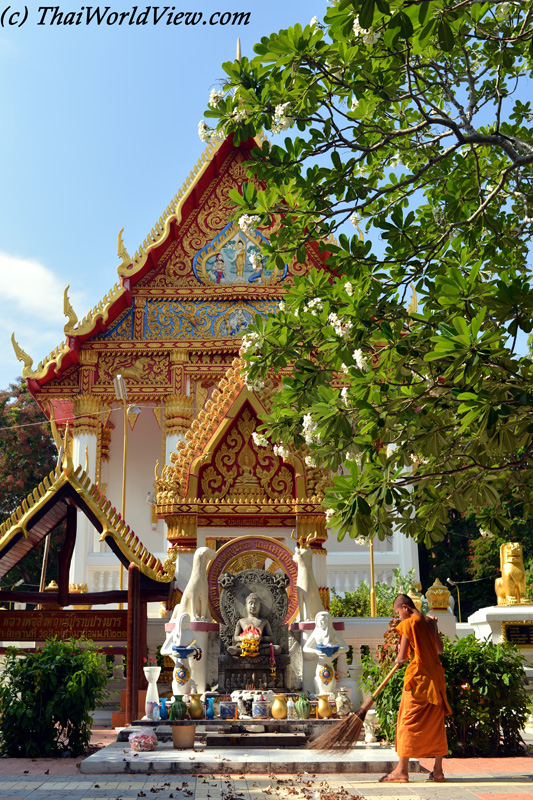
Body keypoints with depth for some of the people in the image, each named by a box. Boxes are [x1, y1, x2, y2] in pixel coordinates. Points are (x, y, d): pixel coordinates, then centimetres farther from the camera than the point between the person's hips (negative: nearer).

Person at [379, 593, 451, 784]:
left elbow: (402, 656, -12)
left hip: (418, 677, -7)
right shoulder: (430, 622, 10)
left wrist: (398, 659, 11)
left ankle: (402, 770, 2)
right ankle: (438, 771, 14)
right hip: (436, 677, 7)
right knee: (436, 723, 11)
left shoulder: (408, 623, -10)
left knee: (408, 722, -1)